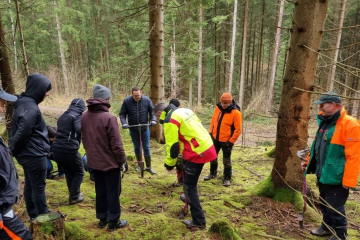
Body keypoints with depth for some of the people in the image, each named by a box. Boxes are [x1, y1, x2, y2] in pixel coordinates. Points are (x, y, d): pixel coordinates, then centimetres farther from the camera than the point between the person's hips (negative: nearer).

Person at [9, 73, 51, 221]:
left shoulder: (23, 103, 9)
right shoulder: (31, 108, -23)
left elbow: (18, 130, 13)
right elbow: (22, 132, -24)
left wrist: (13, 149, 14)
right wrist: (13, 150, -8)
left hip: (28, 153, 10)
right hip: (34, 154, -9)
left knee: (30, 185, 17)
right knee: (39, 187, 3)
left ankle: (33, 215, 31)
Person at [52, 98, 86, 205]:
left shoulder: (62, 116, 16)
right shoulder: (77, 116, -7)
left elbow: (60, 131, 17)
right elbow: (79, 130, -23)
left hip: (57, 148, 7)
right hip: (69, 149, -7)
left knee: (69, 172, 24)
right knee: (79, 172, 14)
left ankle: (73, 194, 34)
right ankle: (74, 197, 15)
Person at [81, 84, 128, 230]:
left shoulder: (85, 116, 0)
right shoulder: (109, 117, -23)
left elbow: (84, 139, 10)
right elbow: (116, 144, -20)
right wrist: (123, 161, -8)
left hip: (93, 161, 7)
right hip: (110, 162, -7)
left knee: (100, 191, 20)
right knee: (113, 192, 9)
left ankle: (102, 218, 33)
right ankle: (113, 221, 21)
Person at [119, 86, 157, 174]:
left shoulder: (147, 100, -11)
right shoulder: (127, 101, -12)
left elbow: (152, 111, -4)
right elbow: (122, 114, -5)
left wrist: (153, 120, -20)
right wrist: (124, 123, -21)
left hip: (145, 128, 0)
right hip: (133, 129, 1)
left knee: (146, 147, 5)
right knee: (137, 147, 15)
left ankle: (148, 167, 17)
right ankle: (139, 164, 32)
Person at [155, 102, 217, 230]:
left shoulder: (170, 120, -11)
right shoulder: (185, 110, 15)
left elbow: (173, 145, -14)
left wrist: (169, 163, 1)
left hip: (197, 153, -10)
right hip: (207, 146, 10)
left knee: (189, 186, 1)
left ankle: (199, 221, 7)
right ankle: (190, 198, 50)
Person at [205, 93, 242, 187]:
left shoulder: (236, 113, -18)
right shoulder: (218, 108, -1)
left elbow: (238, 129, -16)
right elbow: (213, 120, 11)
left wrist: (231, 141, -16)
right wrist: (211, 132, 7)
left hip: (226, 141, -5)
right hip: (215, 138, 6)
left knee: (226, 160, 7)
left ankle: (227, 178, 24)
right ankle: (213, 173, 39)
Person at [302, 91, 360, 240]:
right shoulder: (325, 122, 9)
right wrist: (308, 161, 15)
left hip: (336, 177, -8)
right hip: (323, 174, 8)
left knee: (335, 208, 5)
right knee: (324, 205, 22)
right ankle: (327, 227, 41)